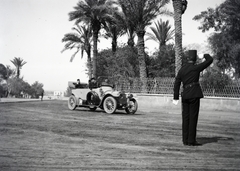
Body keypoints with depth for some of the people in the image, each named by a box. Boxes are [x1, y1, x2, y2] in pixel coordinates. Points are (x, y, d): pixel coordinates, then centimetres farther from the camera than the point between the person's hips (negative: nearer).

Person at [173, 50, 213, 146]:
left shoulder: (181, 70, 9)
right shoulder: (196, 68, -6)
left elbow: (176, 84, 7)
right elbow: (210, 60, -1)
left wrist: (175, 98, 11)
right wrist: (206, 55, 22)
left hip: (185, 95, 5)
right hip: (194, 95, -5)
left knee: (186, 118, 9)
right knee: (193, 118, -2)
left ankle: (185, 140, 12)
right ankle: (191, 140, 0)